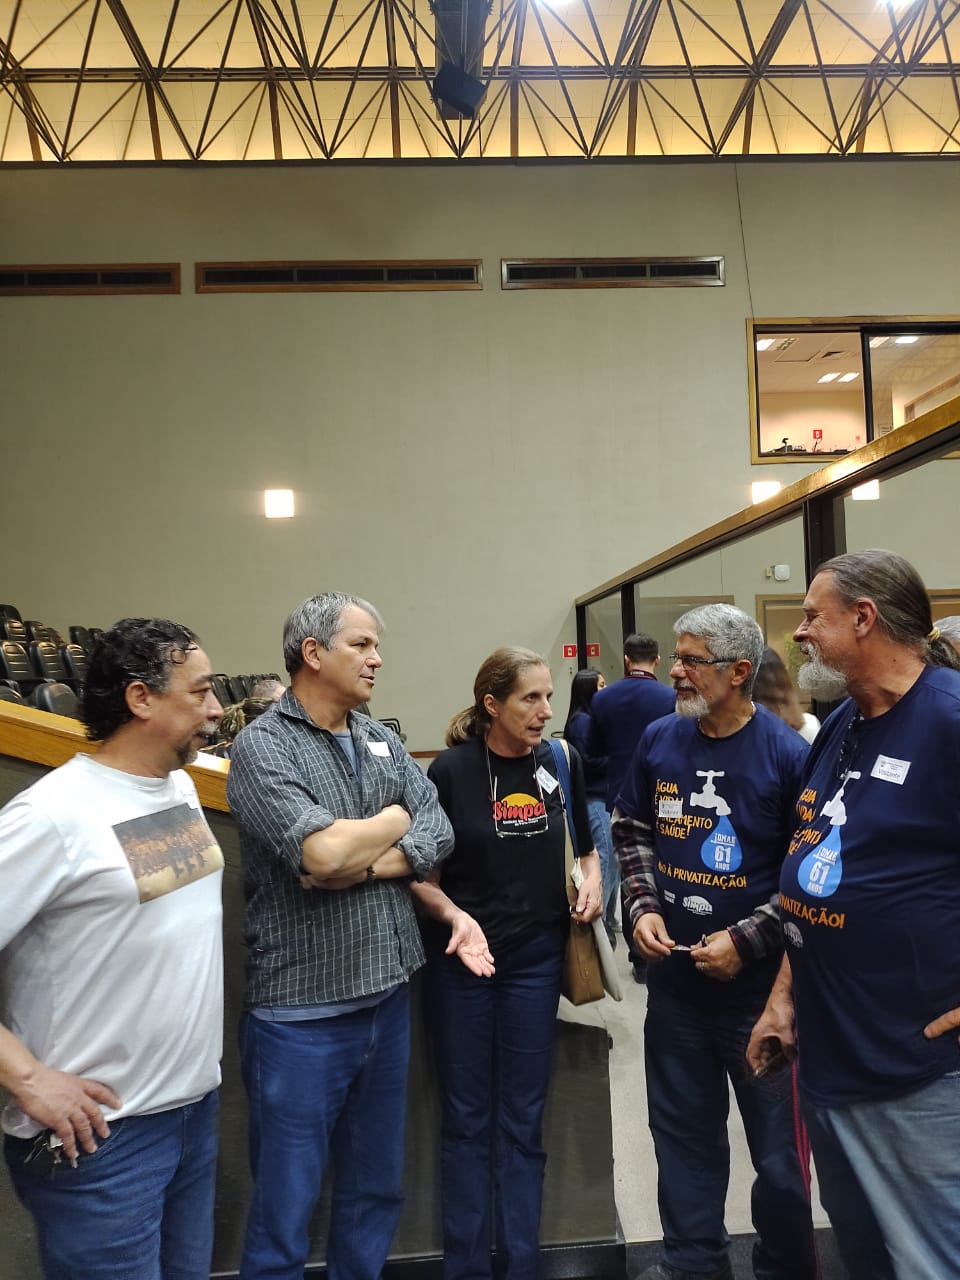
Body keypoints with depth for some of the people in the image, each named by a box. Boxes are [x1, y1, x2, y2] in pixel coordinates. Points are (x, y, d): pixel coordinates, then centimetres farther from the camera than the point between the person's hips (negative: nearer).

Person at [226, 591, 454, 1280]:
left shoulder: (382, 740, 7)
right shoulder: (263, 746, -14)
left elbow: (440, 833, -1)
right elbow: (323, 852, -27)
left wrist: (363, 865, -17)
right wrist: (396, 819, -8)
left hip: (389, 998, 7)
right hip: (303, 1015, -6)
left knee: (379, 1191, 22)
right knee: (285, 1210, 10)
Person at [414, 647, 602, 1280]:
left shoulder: (560, 763, -3)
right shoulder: (451, 770, -12)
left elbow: (586, 844, 11)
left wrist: (593, 880, -8)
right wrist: (456, 916, -23)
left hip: (537, 957, 2)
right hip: (463, 957, -2)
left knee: (523, 1119, 14)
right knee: (467, 1116, 12)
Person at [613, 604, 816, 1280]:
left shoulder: (788, 754, -14)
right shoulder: (660, 741, 0)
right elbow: (631, 831, 12)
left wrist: (746, 941, -15)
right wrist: (643, 907, -1)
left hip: (759, 985, -4)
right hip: (675, 979, 4)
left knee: (778, 1148, 12)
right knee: (683, 1131, 20)